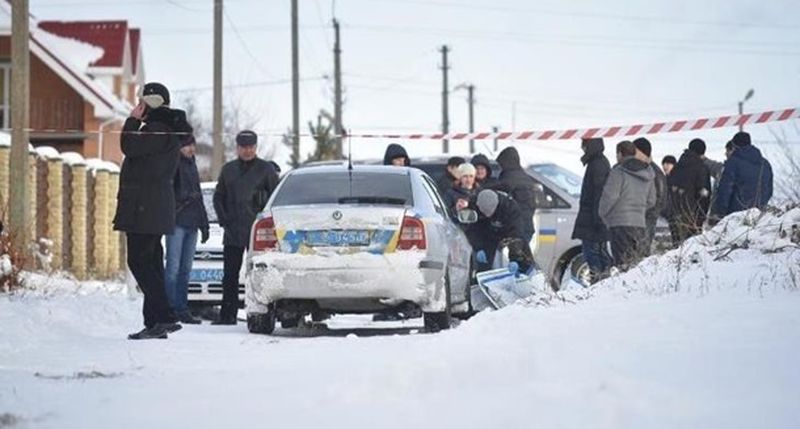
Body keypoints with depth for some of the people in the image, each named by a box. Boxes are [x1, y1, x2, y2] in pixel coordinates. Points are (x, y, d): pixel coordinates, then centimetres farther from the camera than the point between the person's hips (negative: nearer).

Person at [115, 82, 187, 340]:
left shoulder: (159, 130, -14)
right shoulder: (165, 129, 19)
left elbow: (130, 146, -19)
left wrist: (133, 120, -9)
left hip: (145, 209, -11)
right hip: (155, 209, 11)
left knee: (139, 261, -11)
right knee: (150, 263, 11)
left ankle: (163, 318, -16)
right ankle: (155, 322, 11)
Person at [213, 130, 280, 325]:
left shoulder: (266, 169, 2)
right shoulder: (228, 169, 14)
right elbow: (218, 197, 20)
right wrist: (224, 219, 6)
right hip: (232, 234, 4)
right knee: (230, 276, 3)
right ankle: (227, 315, 7)